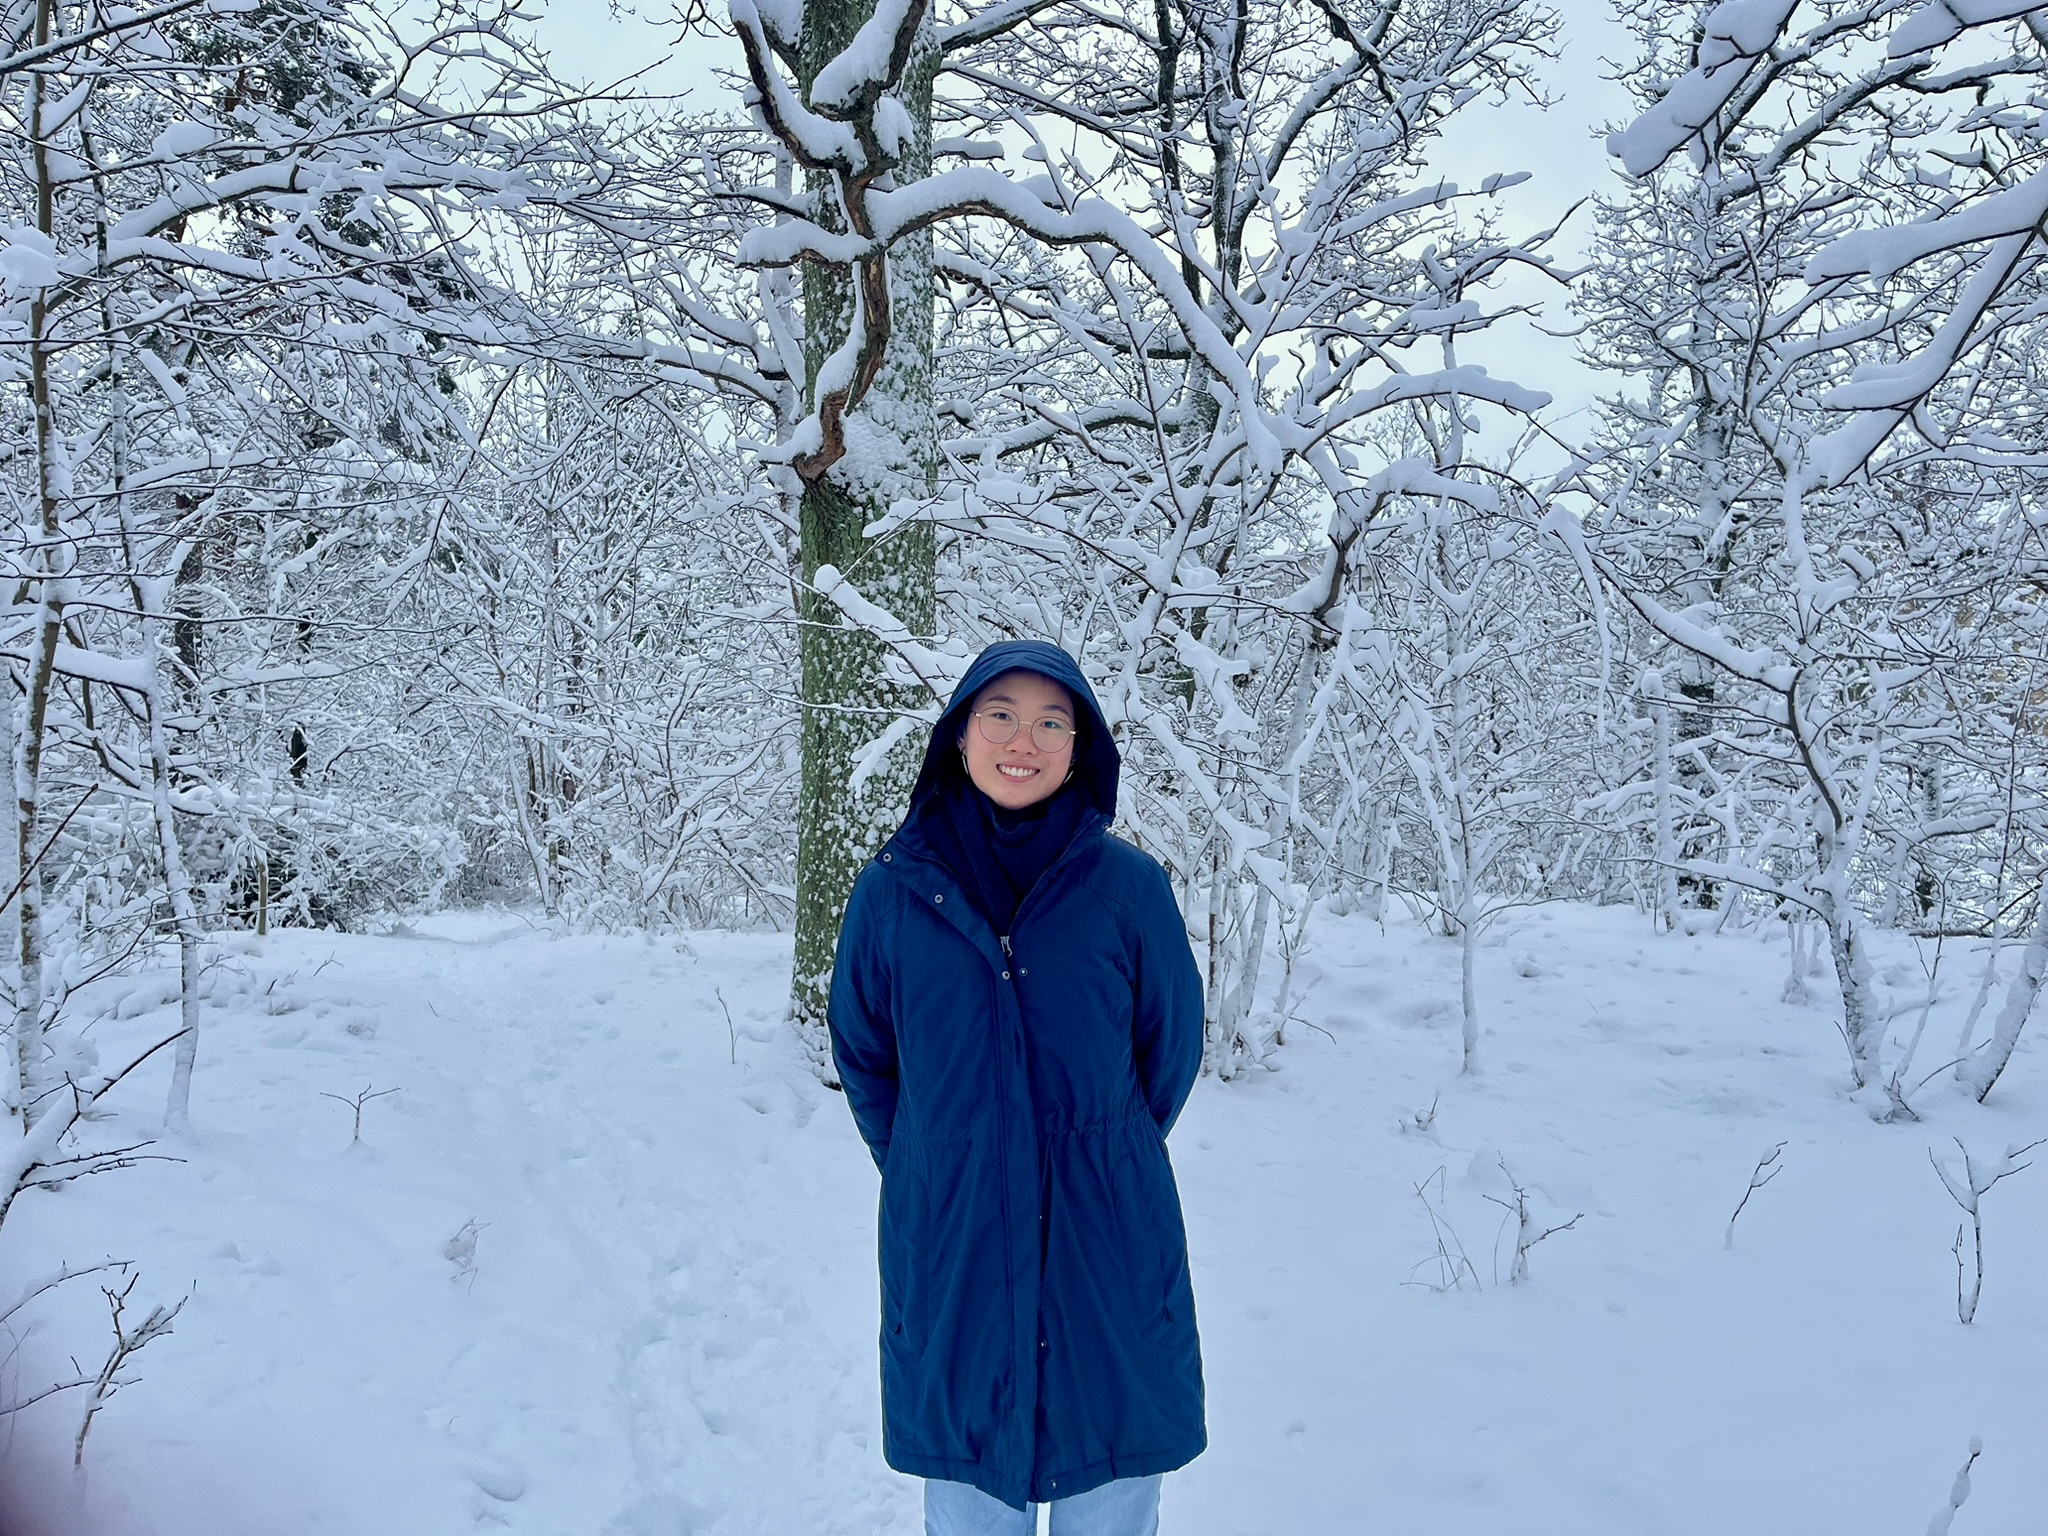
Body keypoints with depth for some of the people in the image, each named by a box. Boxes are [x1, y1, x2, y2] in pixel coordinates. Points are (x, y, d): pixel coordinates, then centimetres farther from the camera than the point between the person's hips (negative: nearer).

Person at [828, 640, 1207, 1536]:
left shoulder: (1130, 887, -7)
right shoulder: (890, 893, -4)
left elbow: (1170, 1050, 6)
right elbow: (862, 1058, 9)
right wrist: (934, 1178, 10)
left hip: (1106, 1249, 0)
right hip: (947, 1253, 1)